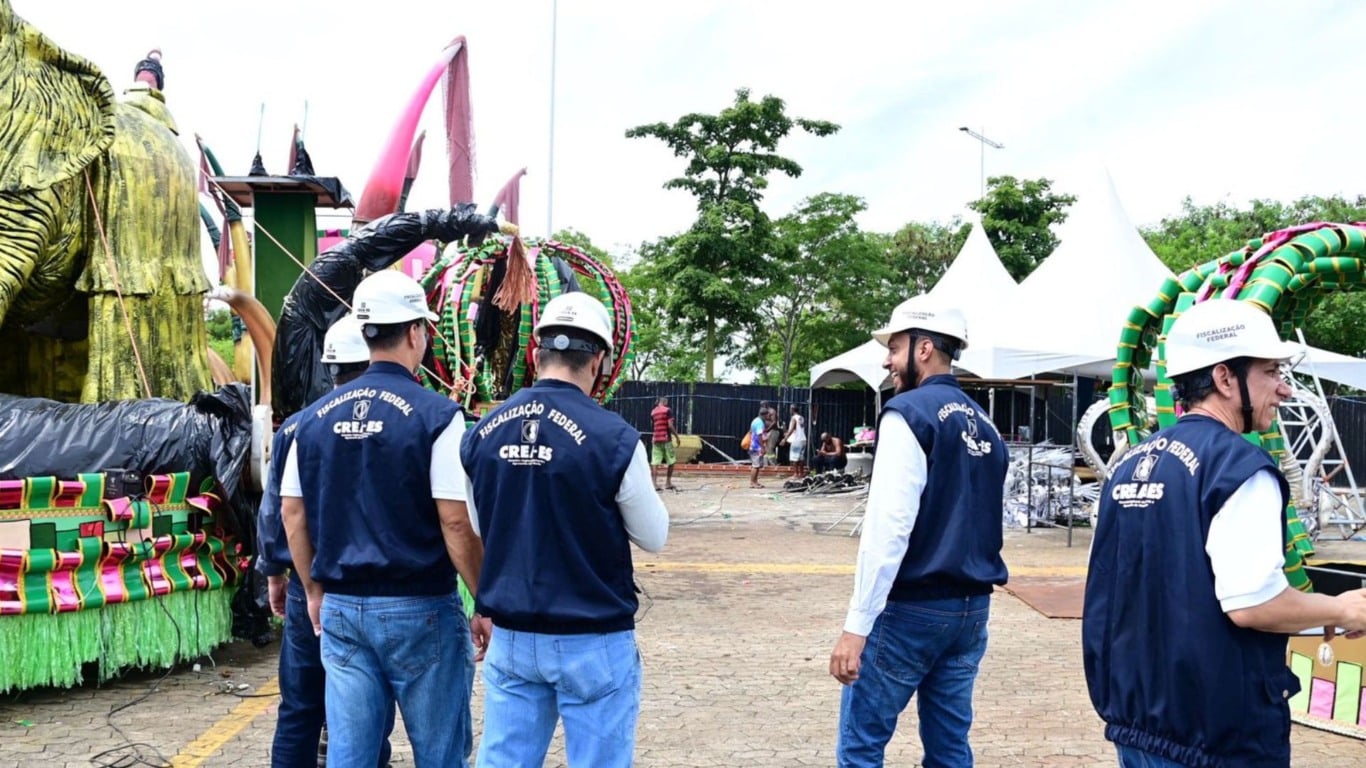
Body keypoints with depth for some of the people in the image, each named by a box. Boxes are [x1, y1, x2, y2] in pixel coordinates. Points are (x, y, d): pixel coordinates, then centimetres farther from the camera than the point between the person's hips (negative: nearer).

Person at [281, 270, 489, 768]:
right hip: (419, 609, -5)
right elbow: (456, 523, -15)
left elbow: (292, 512, 9)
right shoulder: (436, 414, -12)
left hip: (341, 607, 5)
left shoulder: (317, 416, 5)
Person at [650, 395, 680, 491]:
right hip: (666, 439, -4)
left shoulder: (653, 412, 10)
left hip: (655, 439, 4)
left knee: (654, 462, -1)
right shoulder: (667, 410, -5)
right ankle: (668, 482, 13)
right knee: (671, 461, 11)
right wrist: (676, 436, -5)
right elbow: (670, 425, -12)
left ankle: (654, 483, -8)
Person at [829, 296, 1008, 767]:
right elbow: (983, 521, 16)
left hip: (912, 607, -8)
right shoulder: (984, 425, 12)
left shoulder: (909, 411, -12)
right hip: (973, 607, 8)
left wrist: (857, 624, -20)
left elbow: (889, 526, -20)